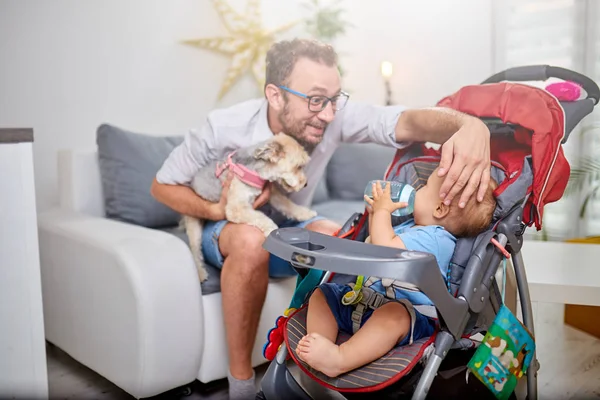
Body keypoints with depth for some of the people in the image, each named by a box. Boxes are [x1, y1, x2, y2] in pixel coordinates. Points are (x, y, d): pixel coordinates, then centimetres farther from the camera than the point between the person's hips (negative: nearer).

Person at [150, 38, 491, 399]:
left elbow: (407, 121, -39)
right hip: (227, 230, -2)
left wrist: (469, 124, -60)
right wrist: (217, 211, -30)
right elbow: (163, 186, -12)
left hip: (291, 225, 3)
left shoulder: (336, 116, -22)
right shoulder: (224, 127, -26)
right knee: (252, 240, -38)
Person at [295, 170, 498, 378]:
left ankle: (340, 359, -51)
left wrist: (383, 210, -10)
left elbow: (385, 249, -26)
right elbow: (376, 244, 33)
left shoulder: (435, 238, -15)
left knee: (393, 315, -42)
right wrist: (375, 213, 17)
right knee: (321, 294, 1)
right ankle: (318, 345, -22)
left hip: (404, 311, -10)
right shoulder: (411, 225, 17)